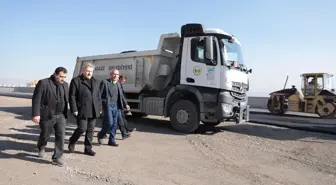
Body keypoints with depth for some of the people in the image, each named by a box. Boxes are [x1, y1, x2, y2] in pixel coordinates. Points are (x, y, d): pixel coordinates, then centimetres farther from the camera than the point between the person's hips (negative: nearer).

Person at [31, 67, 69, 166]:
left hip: (61, 115, 4)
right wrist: (36, 114, -19)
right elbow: (36, 99, -13)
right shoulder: (43, 83, -10)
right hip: (47, 115, -4)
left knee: (61, 135, -3)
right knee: (45, 135, 13)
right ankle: (41, 148, 45)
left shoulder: (65, 85, 7)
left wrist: (66, 113, 12)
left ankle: (57, 157, 6)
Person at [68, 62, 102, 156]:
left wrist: (99, 108, 10)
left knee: (90, 130, 9)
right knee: (82, 128, -3)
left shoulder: (96, 81, 14)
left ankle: (88, 148, 21)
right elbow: (72, 96, -5)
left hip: (94, 111, 5)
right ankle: (72, 141, 26)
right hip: (82, 110, -5)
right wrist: (74, 110, -11)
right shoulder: (76, 81, -1)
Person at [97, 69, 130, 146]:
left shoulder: (118, 84, 15)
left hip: (116, 106, 6)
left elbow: (121, 96, 17)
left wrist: (125, 104, 4)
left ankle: (112, 140, 17)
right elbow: (99, 94, -6)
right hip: (108, 105, -6)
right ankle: (100, 135, 15)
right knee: (109, 122, -10)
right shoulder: (105, 82, -3)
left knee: (114, 124, 7)